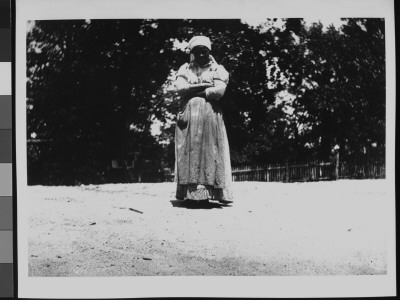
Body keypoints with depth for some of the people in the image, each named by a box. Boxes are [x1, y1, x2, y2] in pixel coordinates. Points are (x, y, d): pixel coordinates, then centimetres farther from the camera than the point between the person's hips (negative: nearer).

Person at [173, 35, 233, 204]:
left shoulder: (218, 70, 11)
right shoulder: (185, 69, 18)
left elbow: (219, 91, -7)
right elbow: (179, 88, -1)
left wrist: (191, 91, -3)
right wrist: (205, 86, -5)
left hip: (210, 116, -1)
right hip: (188, 116, 1)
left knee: (210, 151, -7)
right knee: (188, 152, -6)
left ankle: (209, 189, -10)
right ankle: (190, 192, -7)